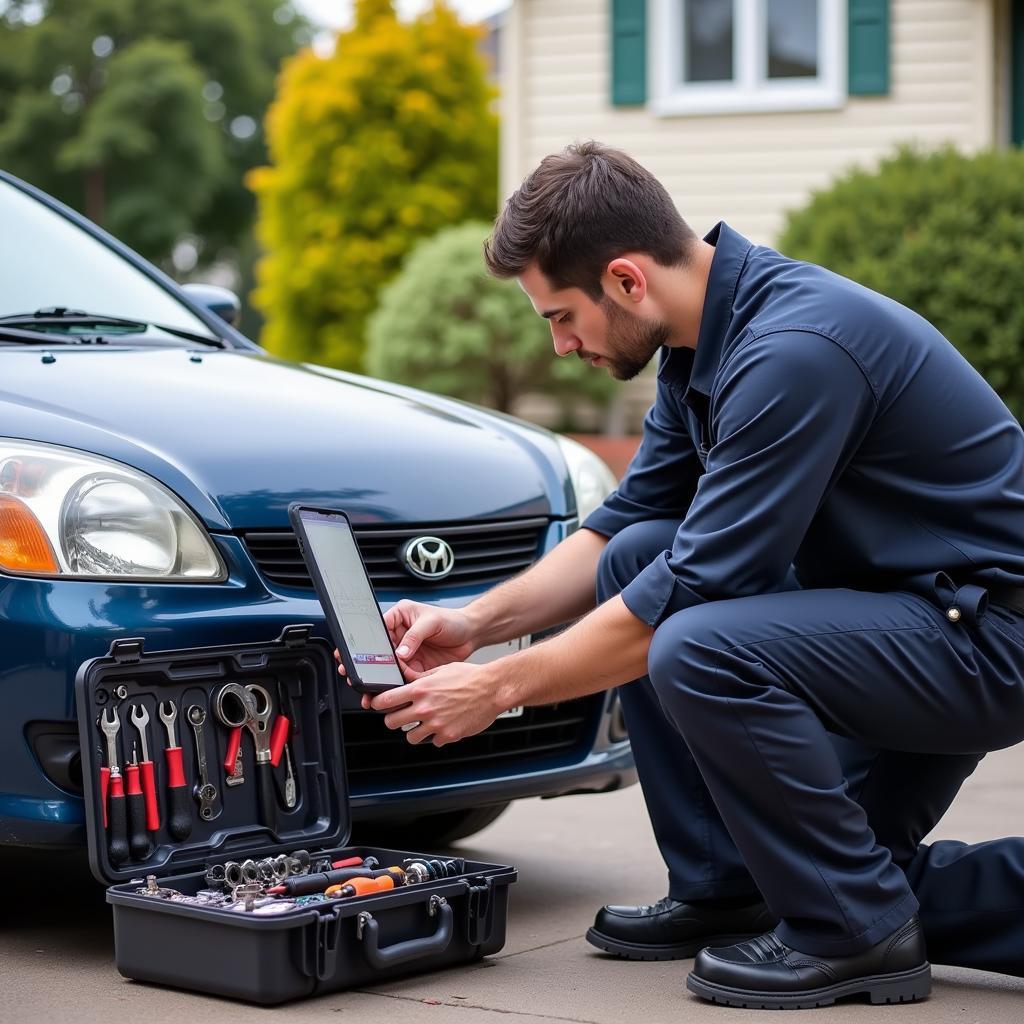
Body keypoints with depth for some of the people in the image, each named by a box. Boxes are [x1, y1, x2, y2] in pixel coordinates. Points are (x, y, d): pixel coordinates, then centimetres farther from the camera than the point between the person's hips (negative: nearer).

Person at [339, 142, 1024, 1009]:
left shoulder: (792, 351, -25)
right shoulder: (703, 340, 6)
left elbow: (695, 587, -24)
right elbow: (622, 524, 17)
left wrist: (499, 688, -14)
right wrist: (475, 622, 5)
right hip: (886, 599, 10)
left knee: (695, 651, -29)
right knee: (634, 558, 6)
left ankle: (859, 934, -9)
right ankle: (722, 894, 9)